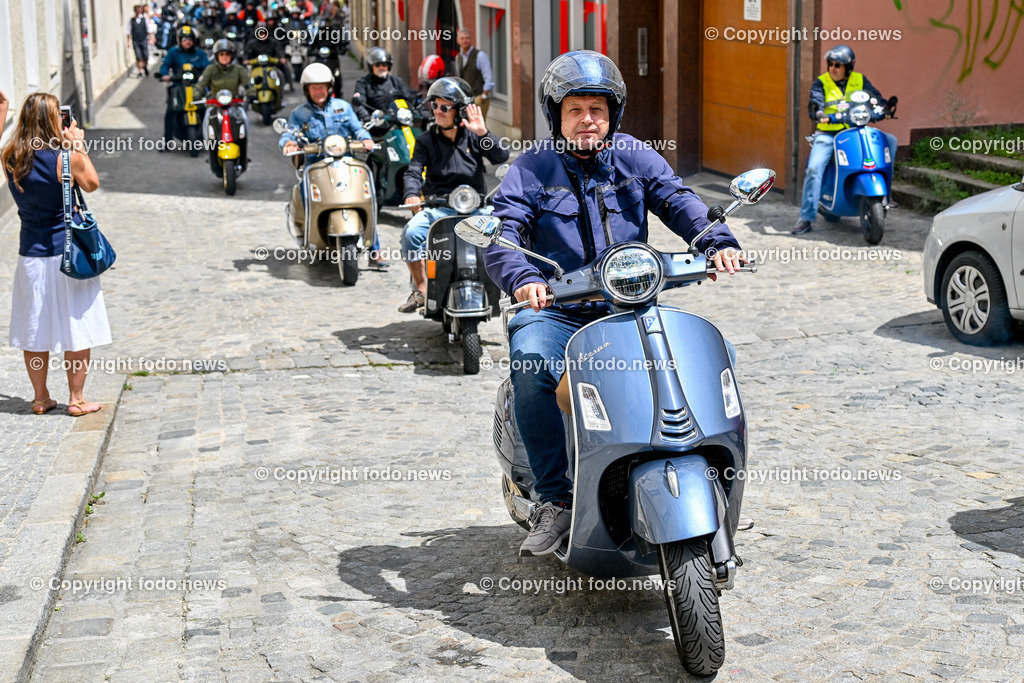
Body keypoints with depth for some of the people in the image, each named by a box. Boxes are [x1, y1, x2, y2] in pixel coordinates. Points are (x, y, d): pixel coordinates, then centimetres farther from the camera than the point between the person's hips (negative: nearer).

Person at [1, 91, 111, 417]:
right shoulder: (66, 158, -15)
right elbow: (92, 183, 3)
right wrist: (78, 145, 7)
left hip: (31, 255, 4)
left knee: (35, 328, 13)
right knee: (77, 328, 6)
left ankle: (40, 397, 21)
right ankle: (76, 399, 10)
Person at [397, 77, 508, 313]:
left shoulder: (472, 136, 7)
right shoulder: (426, 139, 9)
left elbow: (502, 157, -4)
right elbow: (413, 170, -3)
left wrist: (483, 133, -19)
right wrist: (412, 194, -24)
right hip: (439, 208, 0)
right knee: (411, 232, -26)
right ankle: (421, 289, -9)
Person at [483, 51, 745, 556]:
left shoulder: (636, 158, 13)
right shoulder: (531, 169, 6)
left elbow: (677, 201, -1)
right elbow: (500, 232, -7)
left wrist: (716, 241, -23)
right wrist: (522, 278, -29)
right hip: (556, 310, -2)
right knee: (531, 365, -34)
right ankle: (555, 500, -23)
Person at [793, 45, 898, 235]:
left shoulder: (860, 80, 10)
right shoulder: (821, 83, 2)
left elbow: (876, 97, 3)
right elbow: (815, 102, -13)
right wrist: (818, 114, -36)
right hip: (828, 134, -3)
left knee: (890, 140, -14)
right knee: (814, 168, -23)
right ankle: (806, 218, -18)